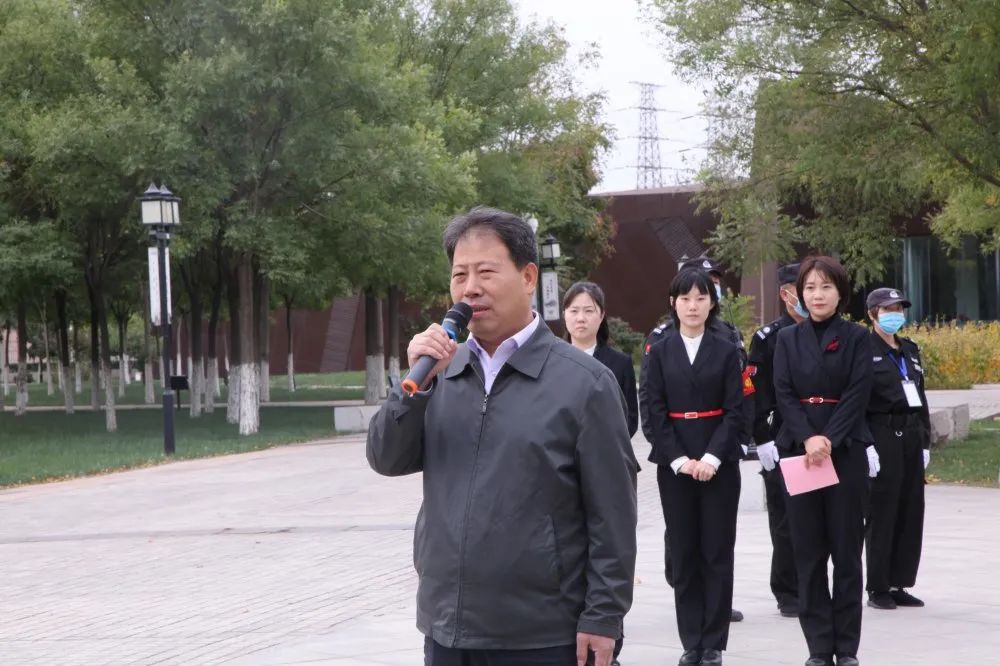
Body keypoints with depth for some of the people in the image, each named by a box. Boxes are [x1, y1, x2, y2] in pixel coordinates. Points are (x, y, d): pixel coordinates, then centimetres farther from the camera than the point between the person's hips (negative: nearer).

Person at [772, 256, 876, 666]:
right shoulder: (788, 339, 9)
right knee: (808, 551, 1)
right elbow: (783, 394, 1)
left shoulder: (856, 338, 4)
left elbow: (858, 394, -5)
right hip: (798, 451, 2)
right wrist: (808, 439, -14)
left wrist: (829, 440, -16)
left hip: (846, 451, -2)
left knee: (847, 550, 0)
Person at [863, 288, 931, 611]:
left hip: (911, 436, 7)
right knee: (881, 513, -3)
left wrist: (925, 440, 14)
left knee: (911, 512, 7)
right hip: (882, 436, -7)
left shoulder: (910, 350, 16)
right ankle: (878, 588, 3)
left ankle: (899, 584, 14)